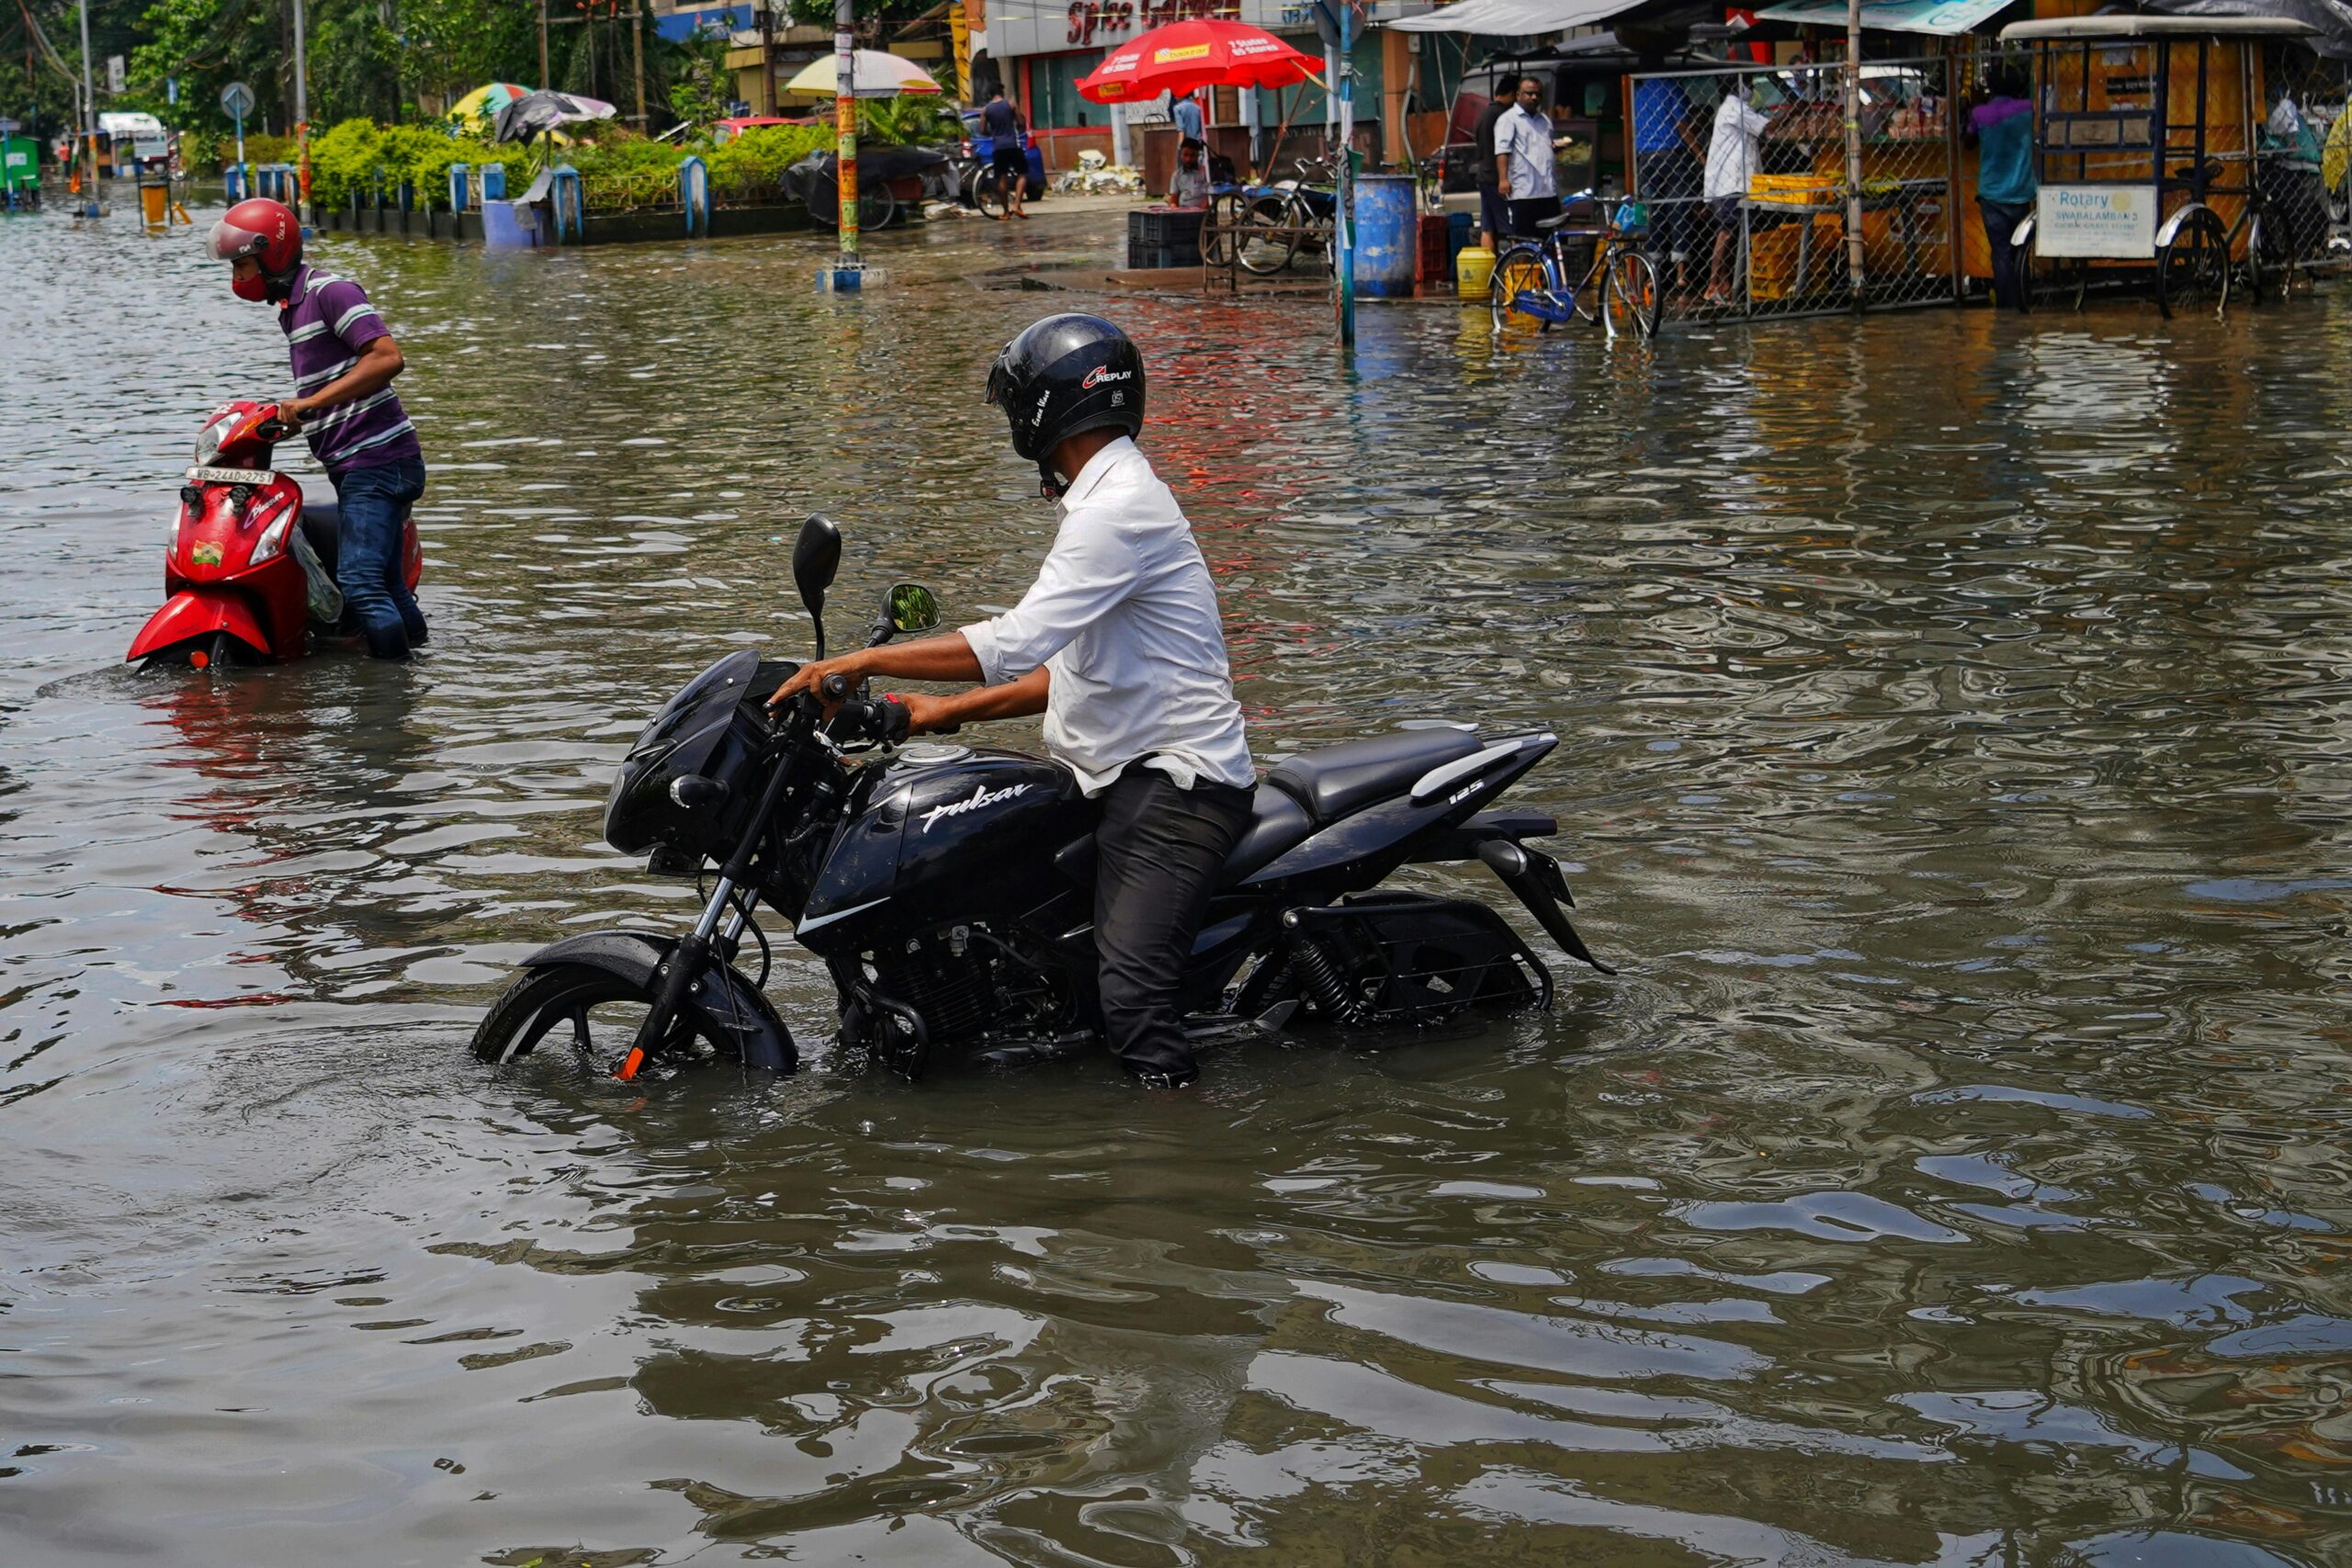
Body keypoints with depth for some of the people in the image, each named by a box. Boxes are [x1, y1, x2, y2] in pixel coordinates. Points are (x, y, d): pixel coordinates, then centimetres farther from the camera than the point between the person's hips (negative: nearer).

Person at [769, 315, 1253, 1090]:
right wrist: (947, 710, 16)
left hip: (1175, 783, -11)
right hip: (1128, 773, 11)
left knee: (1130, 990, -25)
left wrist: (860, 662, -21)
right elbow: (1070, 671, 23)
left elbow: (1014, 645, -25)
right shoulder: (1111, 499, 19)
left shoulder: (1118, 509, -15)